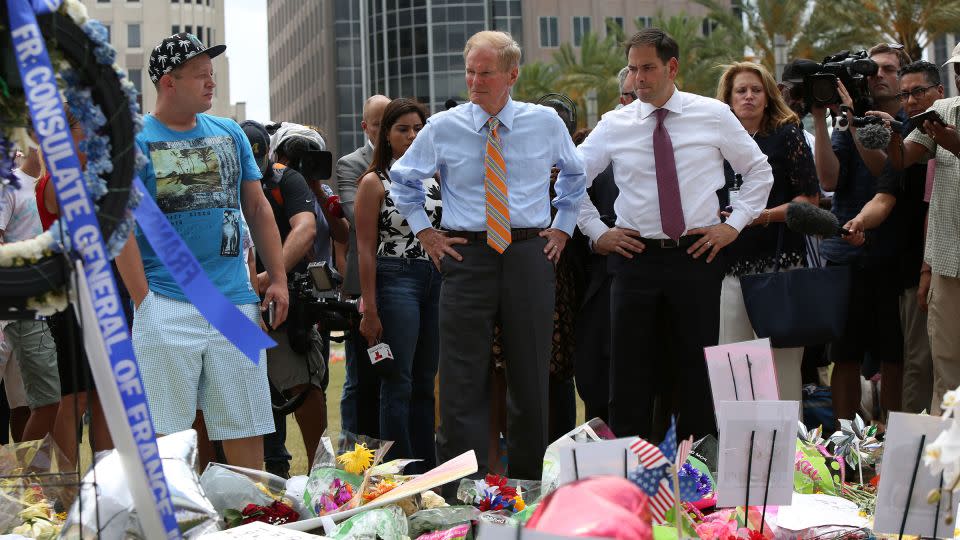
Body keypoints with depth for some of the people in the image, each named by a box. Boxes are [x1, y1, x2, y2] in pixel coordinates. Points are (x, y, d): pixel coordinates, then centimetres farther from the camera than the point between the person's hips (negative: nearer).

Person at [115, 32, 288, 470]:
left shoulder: (230, 134, 13)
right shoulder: (134, 142, -1)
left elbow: (258, 209, 17)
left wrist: (278, 279, 10)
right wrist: (145, 302, -12)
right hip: (167, 309, -4)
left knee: (247, 430, 7)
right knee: (164, 436, -4)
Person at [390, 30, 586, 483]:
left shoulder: (546, 123, 5)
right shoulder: (442, 128, 1)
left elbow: (574, 173, 23)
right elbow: (402, 179, 17)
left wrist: (563, 226, 14)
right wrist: (424, 231, 9)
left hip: (529, 256, 1)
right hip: (466, 255, -1)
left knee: (531, 375, 6)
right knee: (463, 378, -4)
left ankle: (527, 482, 16)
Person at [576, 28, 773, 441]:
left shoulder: (714, 116, 2)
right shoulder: (614, 125, 3)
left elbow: (759, 171, 11)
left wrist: (734, 225, 1)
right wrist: (597, 232, 4)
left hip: (697, 256, 0)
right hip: (635, 256, 0)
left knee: (697, 368, 5)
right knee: (631, 370, 1)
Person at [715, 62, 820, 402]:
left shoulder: (786, 135, 3)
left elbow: (811, 197, -2)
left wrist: (768, 215, -13)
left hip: (779, 260, -4)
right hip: (730, 265, 4)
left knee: (782, 359, -6)